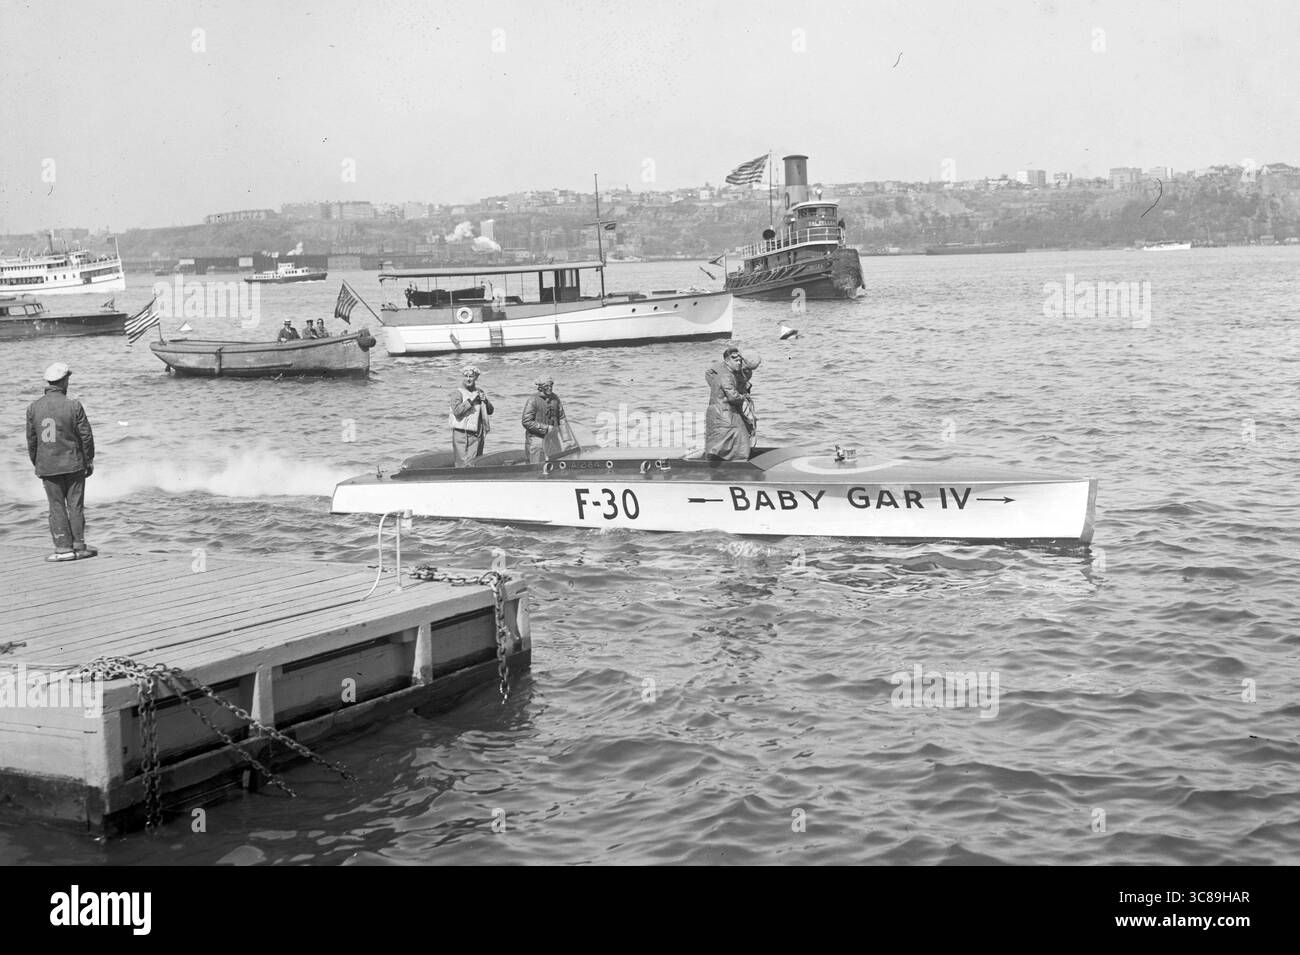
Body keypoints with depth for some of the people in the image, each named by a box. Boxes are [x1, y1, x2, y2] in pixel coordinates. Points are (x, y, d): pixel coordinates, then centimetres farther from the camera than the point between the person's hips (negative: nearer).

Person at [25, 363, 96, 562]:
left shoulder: (33, 408, -2)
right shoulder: (73, 405, -11)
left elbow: (31, 440, 4)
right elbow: (86, 436, -7)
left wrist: (36, 464, 15)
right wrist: (89, 460, 5)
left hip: (47, 467, 2)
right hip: (73, 464, -2)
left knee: (57, 507, 6)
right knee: (75, 505, 7)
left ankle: (63, 547, 4)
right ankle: (79, 546, 9)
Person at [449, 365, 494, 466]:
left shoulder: (479, 392, 13)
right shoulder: (459, 393, -4)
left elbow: (490, 411, 16)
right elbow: (457, 411, -19)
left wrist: (485, 401, -3)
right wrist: (471, 400, -19)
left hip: (477, 435, 5)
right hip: (461, 434, -5)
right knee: (463, 465, -8)